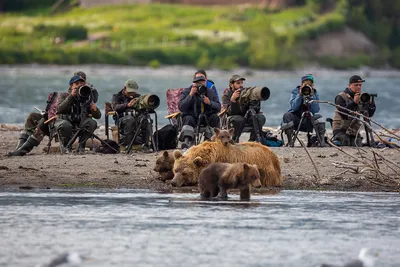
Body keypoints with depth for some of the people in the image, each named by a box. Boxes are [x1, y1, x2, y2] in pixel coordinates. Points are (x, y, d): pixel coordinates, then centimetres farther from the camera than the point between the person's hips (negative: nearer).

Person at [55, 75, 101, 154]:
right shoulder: (63, 96, 5)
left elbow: (98, 116, 6)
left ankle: (81, 146, -10)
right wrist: (71, 96, -21)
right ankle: (67, 147, -12)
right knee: (65, 125, -38)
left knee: (92, 123, -26)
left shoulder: (85, 98, 11)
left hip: (80, 124, 3)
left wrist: (95, 110, -19)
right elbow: (59, 109, -17)